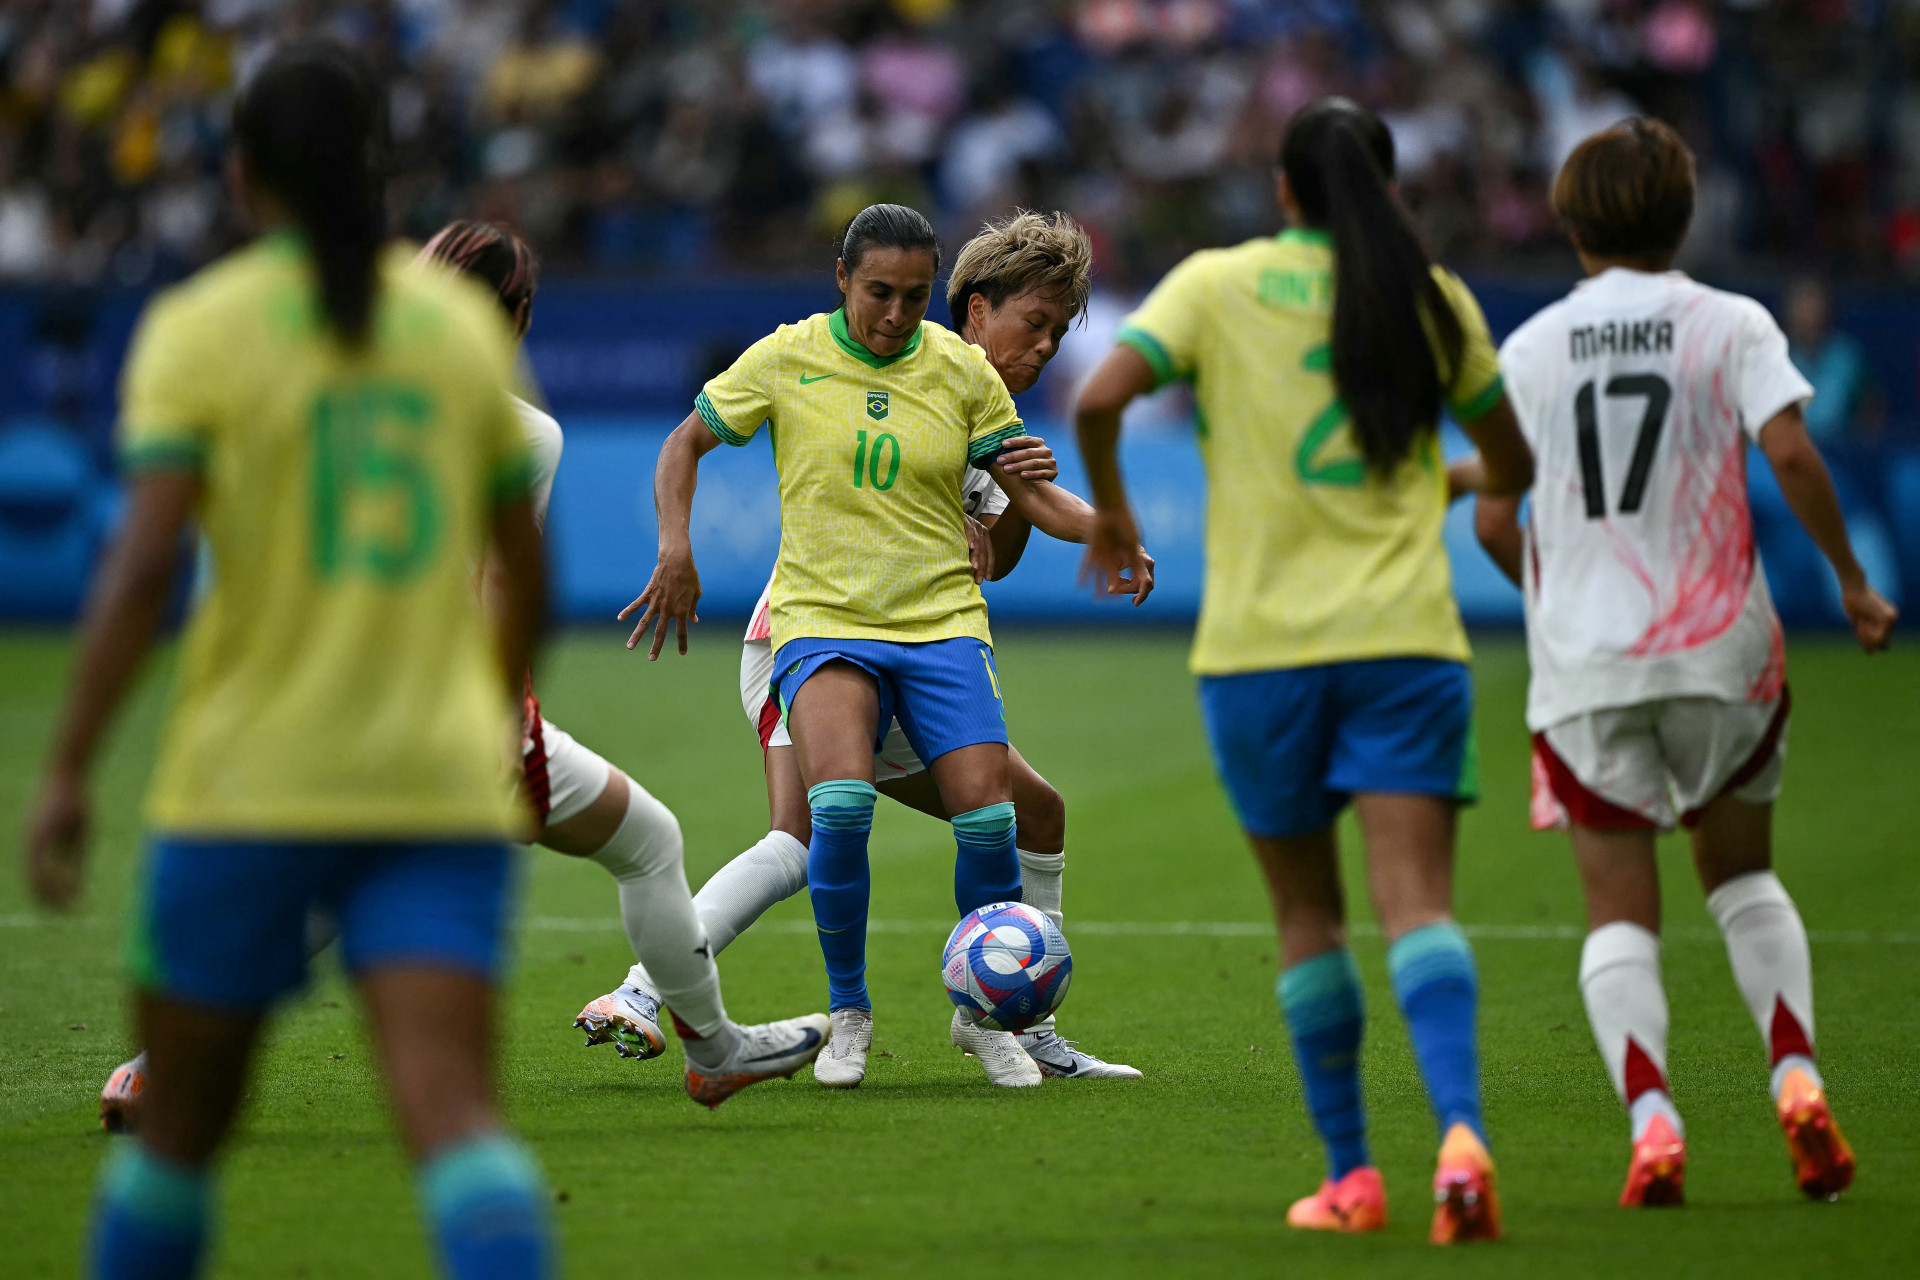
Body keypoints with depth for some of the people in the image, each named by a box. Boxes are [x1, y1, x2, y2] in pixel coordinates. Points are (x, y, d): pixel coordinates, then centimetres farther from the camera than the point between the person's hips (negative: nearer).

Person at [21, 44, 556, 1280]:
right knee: (455, 1114, -11)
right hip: (440, 788, 2)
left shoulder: (200, 327, -2)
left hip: (247, 786, -2)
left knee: (180, 1124, 14)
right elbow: (527, 574, 16)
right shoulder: (465, 321, 9)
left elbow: (145, 561, -13)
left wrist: (67, 772, -10)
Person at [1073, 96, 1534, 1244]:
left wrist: (1108, 506, 7)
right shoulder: (1433, 299, 7)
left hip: (1258, 643, 0)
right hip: (1406, 636, 0)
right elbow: (1514, 468, 16)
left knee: (1308, 914, 12)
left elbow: (1102, 396, -12)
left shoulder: (1215, 284, 2)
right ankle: (1460, 1130, -30)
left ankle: (1350, 1175, 12)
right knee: (1418, 903, -8)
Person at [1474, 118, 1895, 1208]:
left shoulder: (1530, 348, 5)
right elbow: (1789, 451, -14)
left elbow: (1492, 518, 5)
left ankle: (1652, 1121, -16)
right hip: (1718, 646, 0)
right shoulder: (1730, 323, 0)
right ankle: (1798, 1078, 1)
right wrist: (1851, 577, -3)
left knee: (1620, 911, 3)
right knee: (1742, 873, 19)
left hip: (1585, 665, 0)